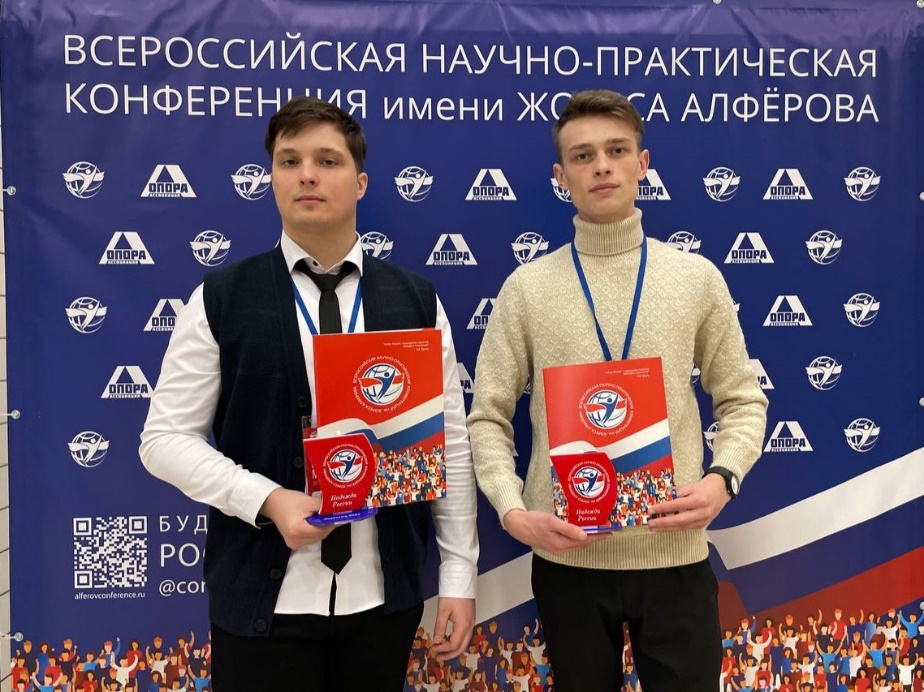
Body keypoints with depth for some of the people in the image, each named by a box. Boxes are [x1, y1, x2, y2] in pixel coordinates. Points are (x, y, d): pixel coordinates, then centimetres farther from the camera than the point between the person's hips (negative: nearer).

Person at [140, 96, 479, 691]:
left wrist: (459, 576, 1)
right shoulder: (220, 301, -2)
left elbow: (450, 444, 3)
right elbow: (166, 438, -2)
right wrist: (268, 500, -16)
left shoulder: (417, 302, 3)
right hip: (263, 599, -1)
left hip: (384, 596, 2)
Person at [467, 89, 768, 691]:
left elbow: (743, 401, 7)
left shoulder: (697, 278, 3)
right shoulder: (527, 288, 0)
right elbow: (489, 417, 1)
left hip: (676, 555, 0)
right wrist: (513, 511, -13)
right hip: (568, 557, 0)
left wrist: (722, 478, -10)